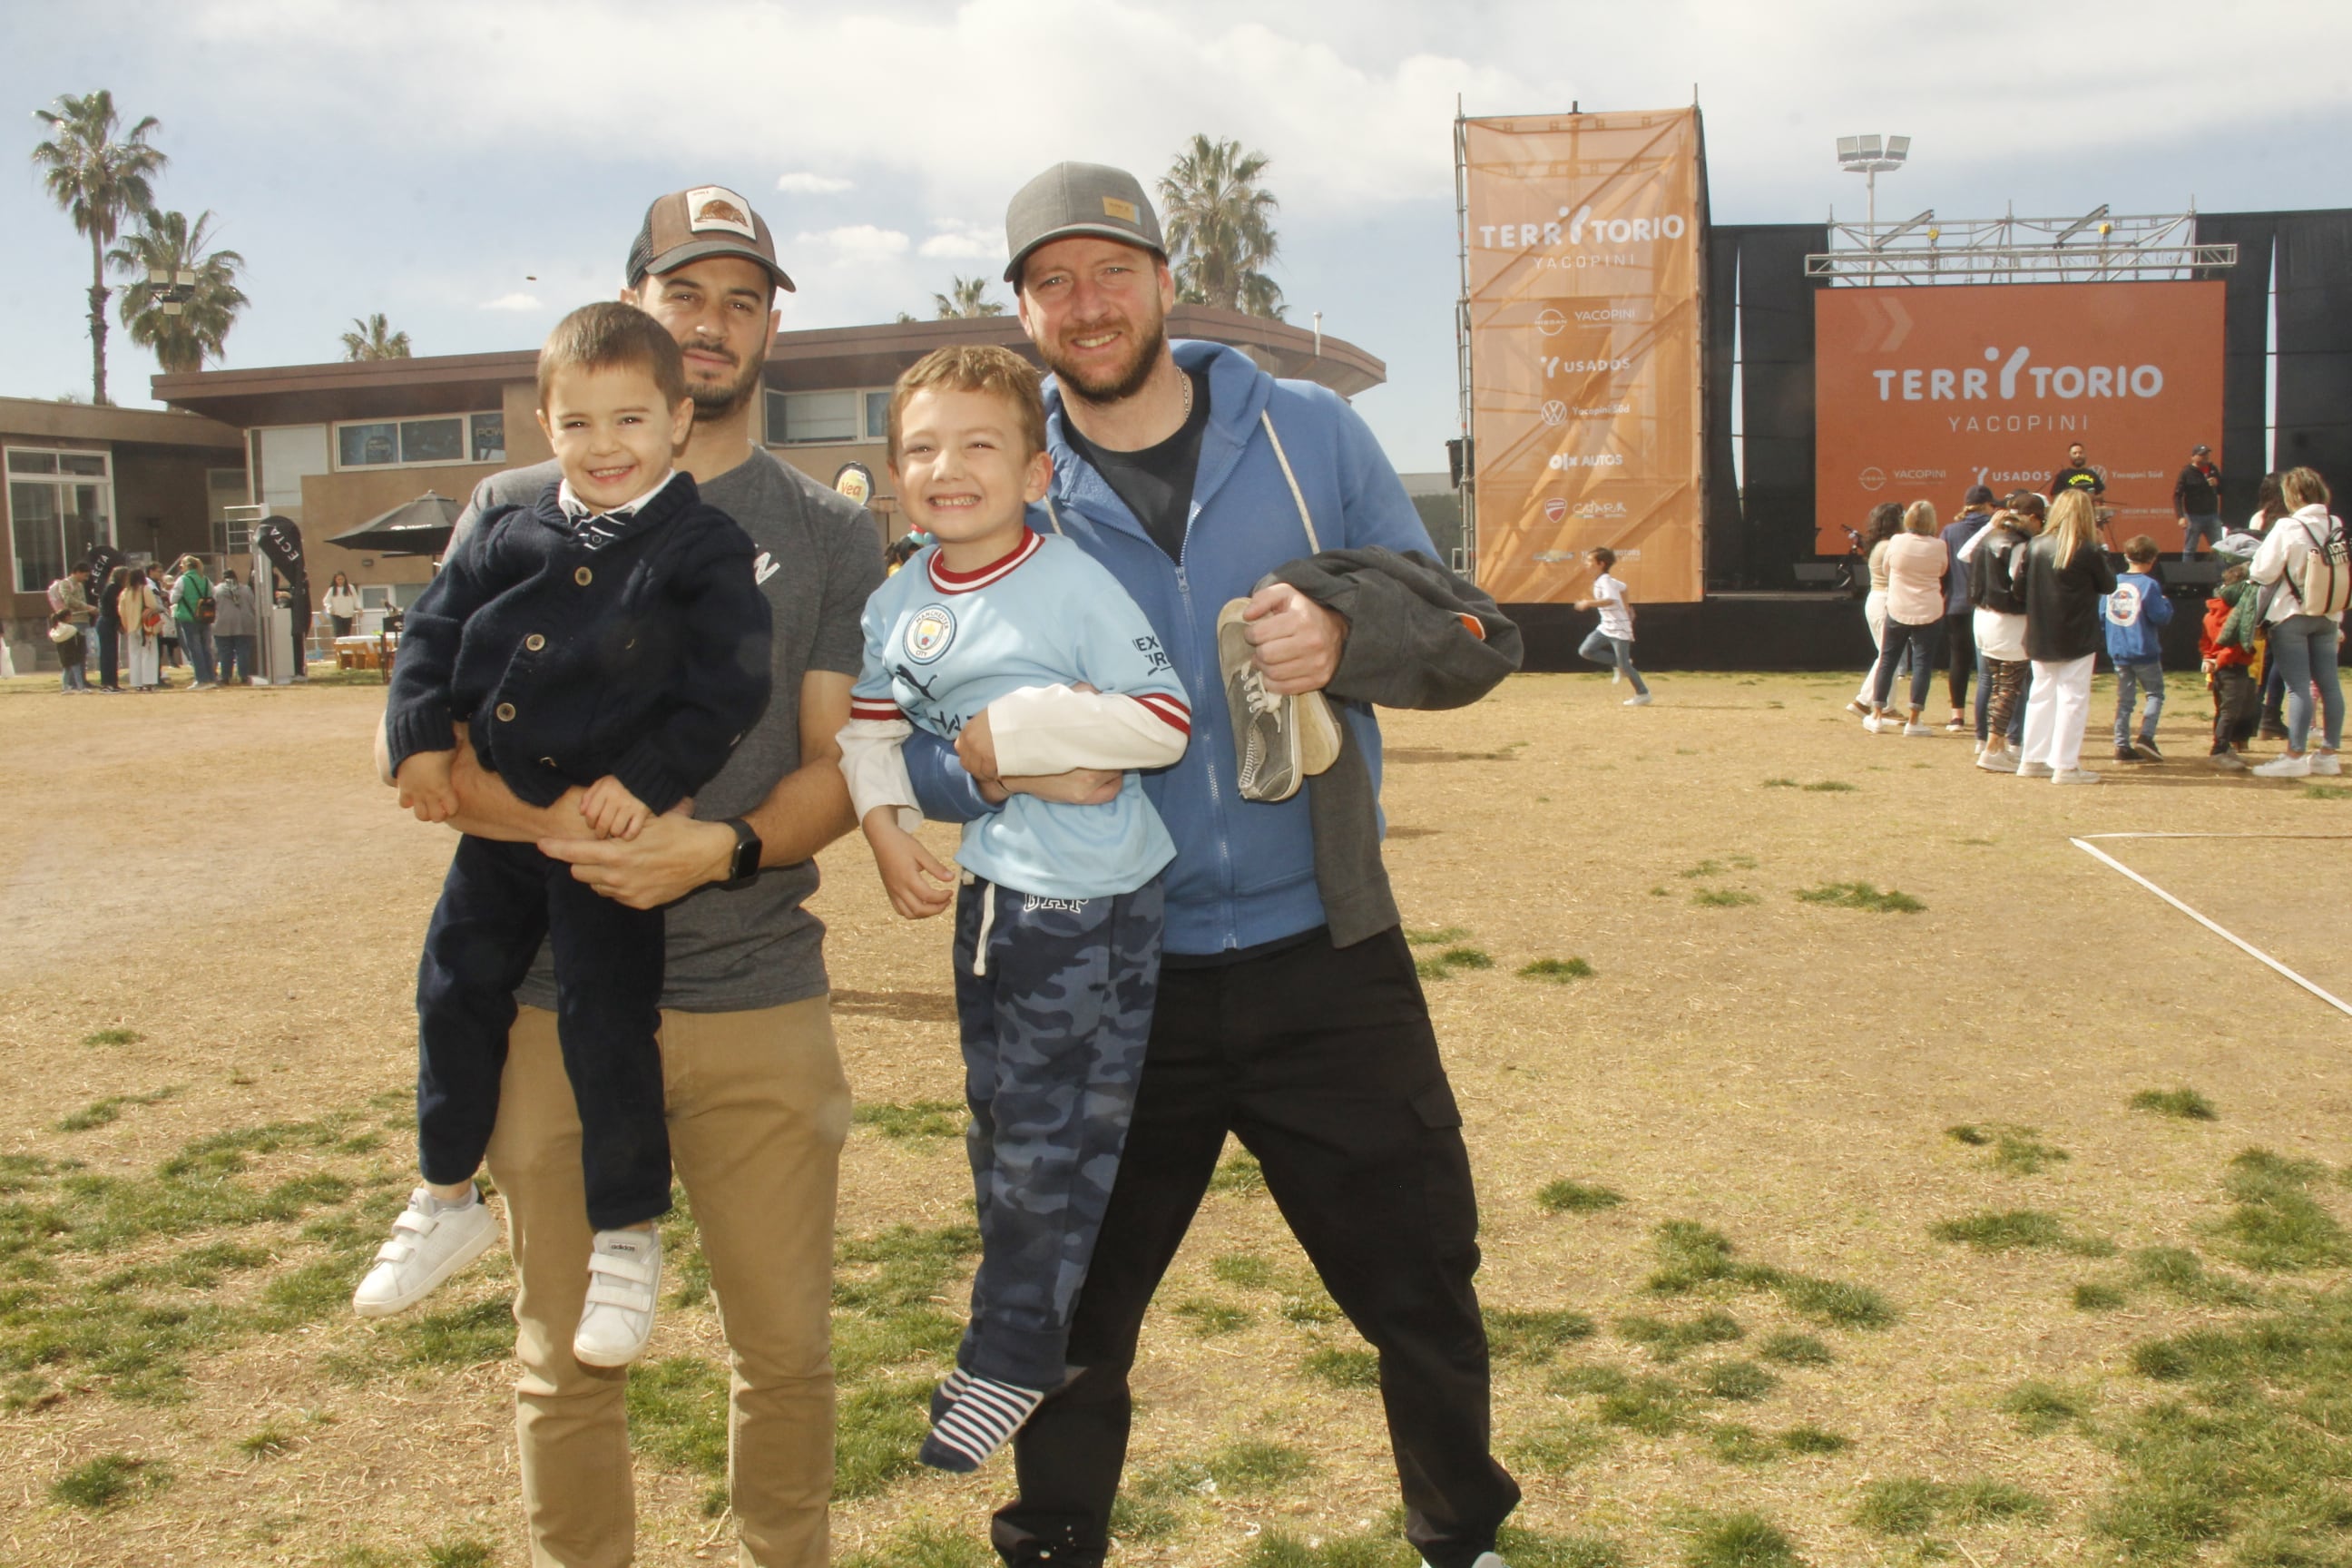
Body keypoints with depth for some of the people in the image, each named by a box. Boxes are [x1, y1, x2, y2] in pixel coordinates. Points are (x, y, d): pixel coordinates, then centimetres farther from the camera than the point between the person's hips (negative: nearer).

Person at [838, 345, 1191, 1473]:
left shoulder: (1074, 584, -18)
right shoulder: (900, 601, 0)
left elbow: (1166, 721, -23)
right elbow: (868, 722, 12)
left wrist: (1015, 726, -22)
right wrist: (887, 831, -3)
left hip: (1096, 903, -6)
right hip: (988, 889, 7)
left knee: (1053, 1138, 3)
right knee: (998, 1121, 19)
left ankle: (1010, 1356, 22)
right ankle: (1019, 1331, 39)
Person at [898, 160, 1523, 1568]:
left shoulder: (1310, 433, 0)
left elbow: (1473, 636, 1)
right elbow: (915, 741, 2)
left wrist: (1348, 634, -21)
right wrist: (994, 764, -22)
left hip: (1324, 958, 0)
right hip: (1111, 977, 0)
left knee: (1424, 1290, 12)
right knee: (1068, 1315, 12)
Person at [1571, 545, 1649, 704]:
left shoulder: (1605, 581, -19)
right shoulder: (1598, 581, 9)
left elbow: (1610, 600, -37)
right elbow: (1622, 587, 23)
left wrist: (1589, 603, -36)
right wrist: (1626, 606, 27)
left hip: (1619, 628, -9)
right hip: (1606, 627, 9)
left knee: (1624, 665, -4)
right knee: (1586, 650, -3)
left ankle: (1643, 694, 10)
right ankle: (1618, 664, 9)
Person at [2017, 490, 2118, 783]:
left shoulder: (2035, 546, 0)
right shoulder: (2088, 551, -14)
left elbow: (2021, 586, 5)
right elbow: (2109, 585, -1)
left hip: (2040, 639, 5)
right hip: (2076, 640, -5)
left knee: (2041, 695, 14)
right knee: (2073, 699, 1)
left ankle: (2033, 759, 18)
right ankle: (2065, 766, 0)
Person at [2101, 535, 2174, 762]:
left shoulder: (2112, 583, 4)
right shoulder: (2149, 585, -13)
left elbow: (2101, 616, 7)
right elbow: (2161, 617, -15)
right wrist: (2166, 602, 3)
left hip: (2118, 652, 5)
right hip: (2145, 652, -5)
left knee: (2124, 699, 10)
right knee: (2155, 694, 8)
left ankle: (2122, 746, 8)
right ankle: (2145, 736, -9)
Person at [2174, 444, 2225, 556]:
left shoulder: (2214, 470, 7)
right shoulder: (2187, 473, -7)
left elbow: (2222, 491, 15)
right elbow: (2177, 495, -10)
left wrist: (2217, 484, -9)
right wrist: (2181, 516, -20)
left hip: (2212, 516, 4)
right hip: (2194, 517, -4)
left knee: (2220, 548, 7)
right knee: (2189, 550, 4)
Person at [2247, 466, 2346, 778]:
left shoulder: (2288, 528, -15)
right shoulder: (2338, 527, 5)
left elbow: (2262, 572, -14)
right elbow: (2343, 576, 11)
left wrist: (2249, 567, 7)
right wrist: (2337, 622, 18)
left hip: (2291, 617, -6)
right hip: (2327, 616, 6)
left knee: (2298, 687, -6)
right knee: (2329, 684, 9)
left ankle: (2295, 757, -4)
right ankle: (2328, 754, 16)